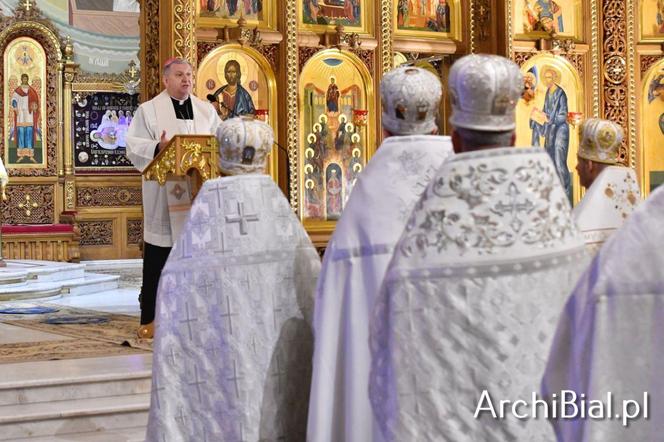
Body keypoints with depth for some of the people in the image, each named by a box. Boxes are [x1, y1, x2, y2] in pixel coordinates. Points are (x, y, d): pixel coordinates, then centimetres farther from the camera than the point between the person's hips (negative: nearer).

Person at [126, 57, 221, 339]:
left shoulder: (206, 111, 16)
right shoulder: (148, 110, 6)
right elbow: (133, 146, -3)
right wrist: (157, 148, -22)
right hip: (163, 197, -3)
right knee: (158, 258, -2)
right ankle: (151, 318, 5)